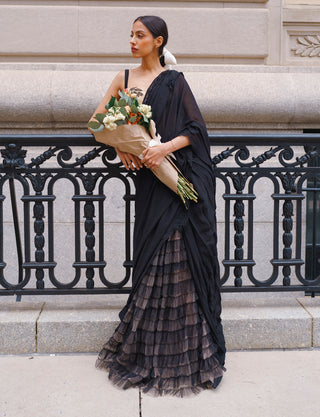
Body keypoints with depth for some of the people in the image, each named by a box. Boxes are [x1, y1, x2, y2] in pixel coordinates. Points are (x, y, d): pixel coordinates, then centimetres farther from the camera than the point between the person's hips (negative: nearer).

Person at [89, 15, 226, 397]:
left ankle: (186, 350, 10)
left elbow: (195, 128, -2)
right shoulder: (124, 78, 13)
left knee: (180, 255, -4)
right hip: (149, 179, 3)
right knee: (154, 256, 6)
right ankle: (149, 346, 20)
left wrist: (167, 146, -19)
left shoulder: (174, 81, 2)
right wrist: (120, 146, -3)